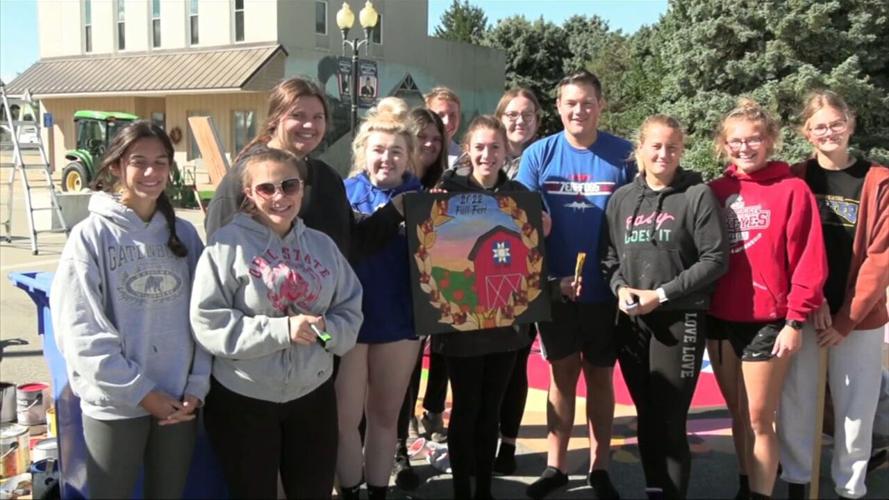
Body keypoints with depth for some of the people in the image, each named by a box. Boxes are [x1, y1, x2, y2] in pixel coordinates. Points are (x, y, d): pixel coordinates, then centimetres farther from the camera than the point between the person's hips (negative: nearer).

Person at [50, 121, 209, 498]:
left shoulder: (185, 235, 6)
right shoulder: (91, 236, -6)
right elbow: (82, 329, -11)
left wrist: (197, 387, -4)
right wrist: (140, 391, -13)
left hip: (179, 401, 3)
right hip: (116, 404, -3)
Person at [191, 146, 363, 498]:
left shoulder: (322, 244, 5)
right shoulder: (228, 243, -11)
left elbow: (350, 311, 6)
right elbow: (208, 322, -17)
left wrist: (328, 330, -16)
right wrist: (280, 330, -23)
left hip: (313, 393, 4)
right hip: (242, 399, -4)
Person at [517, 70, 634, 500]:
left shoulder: (623, 155, -4)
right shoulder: (538, 155, -3)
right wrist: (543, 279, -9)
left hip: (606, 289, 0)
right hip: (555, 288, 0)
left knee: (600, 376, 11)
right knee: (562, 375, 10)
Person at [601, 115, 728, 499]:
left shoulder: (698, 195, -4)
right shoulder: (622, 198, 9)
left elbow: (715, 260, -9)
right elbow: (609, 256, 13)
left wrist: (662, 294, -14)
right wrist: (620, 288, -7)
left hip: (680, 322, -4)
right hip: (632, 323, 4)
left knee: (669, 422, -2)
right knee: (646, 419, 12)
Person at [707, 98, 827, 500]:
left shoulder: (792, 189, -6)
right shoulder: (715, 192, 7)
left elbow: (809, 260, -9)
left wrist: (796, 319, -12)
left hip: (766, 321, -5)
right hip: (721, 319, 5)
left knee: (759, 420, 1)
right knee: (739, 416, 16)